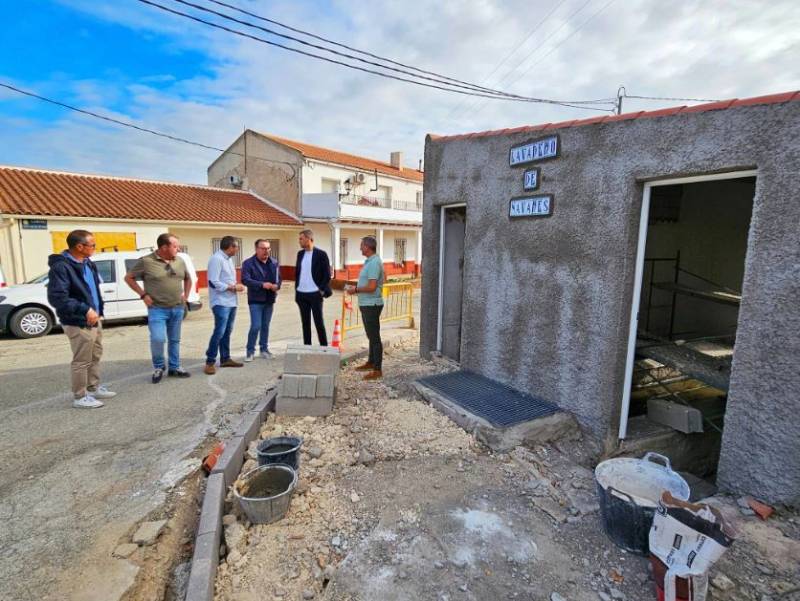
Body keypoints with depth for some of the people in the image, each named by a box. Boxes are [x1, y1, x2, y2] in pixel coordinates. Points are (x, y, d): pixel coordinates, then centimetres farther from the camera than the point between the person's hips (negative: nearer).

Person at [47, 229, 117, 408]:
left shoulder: (88, 264, 9)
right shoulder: (61, 267, -19)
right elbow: (56, 298, -26)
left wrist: (99, 311, 13)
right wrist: (85, 310, -28)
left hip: (94, 319, 9)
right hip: (79, 323, -9)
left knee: (95, 357, 19)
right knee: (82, 361, 1)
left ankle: (94, 388, 33)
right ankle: (80, 397, 14)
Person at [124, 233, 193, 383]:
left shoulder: (180, 261, 6)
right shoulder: (146, 261, -9)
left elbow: (188, 279, 22)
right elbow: (128, 278, 0)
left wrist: (185, 295, 11)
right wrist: (143, 295, -7)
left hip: (177, 308, 5)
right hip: (157, 309, -5)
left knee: (174, 340, 11)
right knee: (158, 339, -12)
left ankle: (174, 367, 23)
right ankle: (158, 367, 11)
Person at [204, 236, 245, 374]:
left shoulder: (228, 259, 14)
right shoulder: (216, 259, -14)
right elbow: (213, 283, -20)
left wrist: (236, 286, -1)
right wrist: (233, 287, -14)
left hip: (231, 302, 9)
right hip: (221, 303, -9)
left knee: (227, 332, 14)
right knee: (219, 332, -9)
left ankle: (225, 359, 23)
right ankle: (210, 362, 0)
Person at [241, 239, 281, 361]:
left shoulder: (274, 263, 7)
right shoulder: (248, 263, -8)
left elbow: (279, 277, 9)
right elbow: (245, 280, -17)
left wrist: (277, 285, -14)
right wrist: (262, 284, -28)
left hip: (269, 300, 5)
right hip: (255, 300, -5)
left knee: (265, 326, 13)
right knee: (256, 326, -7)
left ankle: (264, 349, 25)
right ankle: (250, 351, 9)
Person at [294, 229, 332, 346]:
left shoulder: (321, 254, -7)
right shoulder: (300, 254, 10)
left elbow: (327, 274, -6)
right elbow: (296, 272, 17)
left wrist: (322, 290, -10)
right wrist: (297, 288, 10)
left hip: (315, 294, -5)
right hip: (301, 294, 5)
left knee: (319, 322, 1)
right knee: (305, 322, 11)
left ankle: (324, 347, 12)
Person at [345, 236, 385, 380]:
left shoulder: (374, 262, -19)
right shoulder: (370, 261, 14)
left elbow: (371, 287, -25)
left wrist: (356, 290, -13)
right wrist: (355, 287, 11)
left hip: (371, 305, -11)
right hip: (366, 304, 11)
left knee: (374, 337, -5)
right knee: (371, 335, 20)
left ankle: (378, 370, 2)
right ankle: (371, 362, 33)